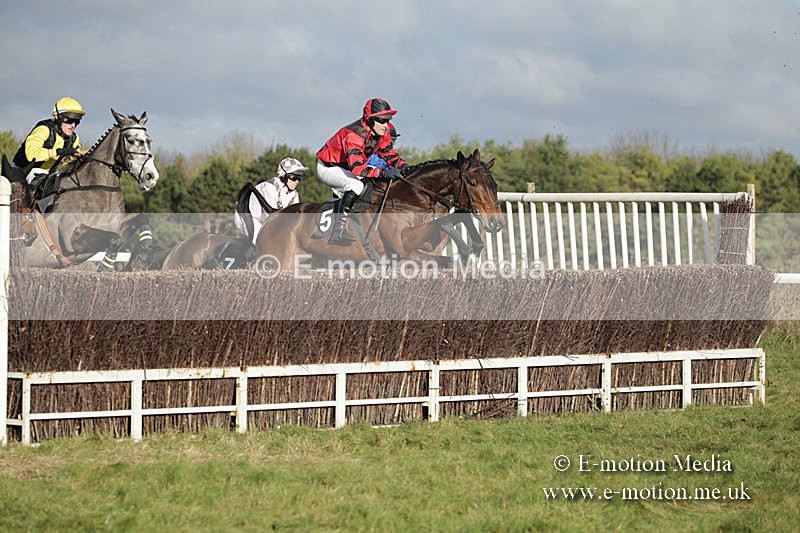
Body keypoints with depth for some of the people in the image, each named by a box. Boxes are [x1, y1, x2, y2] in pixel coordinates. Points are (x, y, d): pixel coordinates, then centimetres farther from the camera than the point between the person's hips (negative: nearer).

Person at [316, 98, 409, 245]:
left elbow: (390, 155, -4)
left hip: (346, 169, 9)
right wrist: (382, 172, -56)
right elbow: (357, 167, -45)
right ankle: (338, 231, -34)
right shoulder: (353, 135, -35)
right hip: (327, 168, -9)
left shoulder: (382, 133, -9)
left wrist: (402, 165, -27)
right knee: (356, 184, -33)